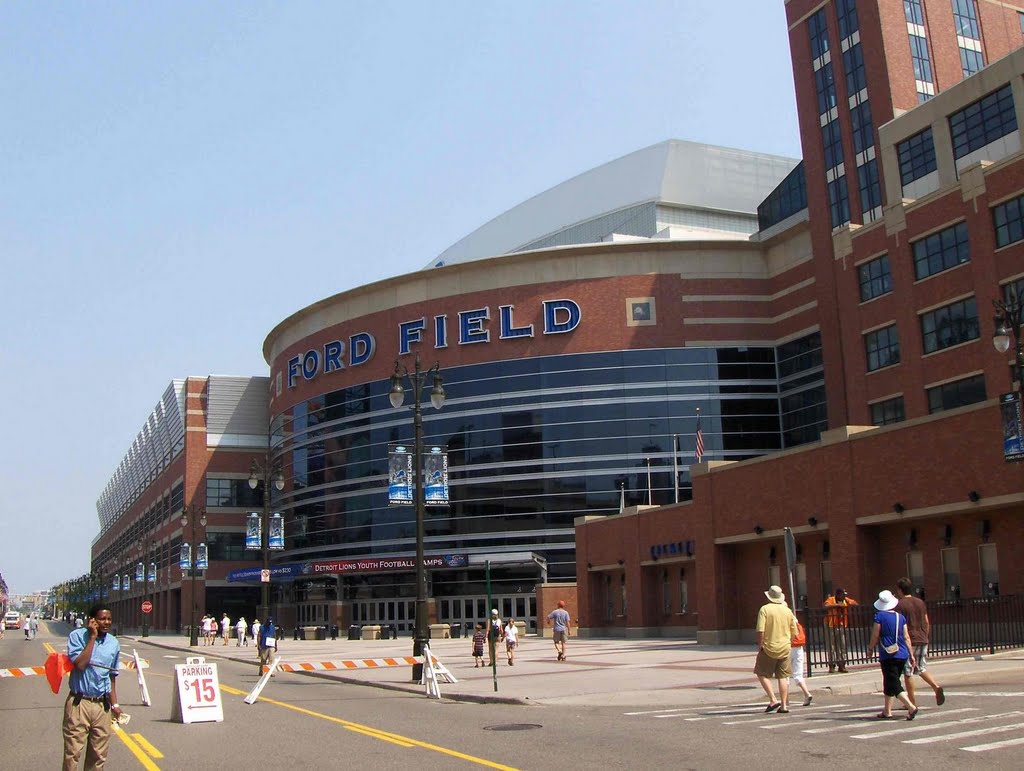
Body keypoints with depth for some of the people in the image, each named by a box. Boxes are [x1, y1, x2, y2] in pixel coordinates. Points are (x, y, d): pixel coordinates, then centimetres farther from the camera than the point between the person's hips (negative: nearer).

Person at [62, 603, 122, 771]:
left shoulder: (114, 643, 8)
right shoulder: (77, 636, -5)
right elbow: (80, 665, -19)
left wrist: (114, 703, 14)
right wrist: (92, 637, -15)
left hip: (102, 705, 4)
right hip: (79, 702, -4)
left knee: (98, 756, 8)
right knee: (72, 753, -3)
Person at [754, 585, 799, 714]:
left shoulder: (765, 609, -9)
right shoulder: (787, 610, 5)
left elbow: (760, 630, -17)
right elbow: (794, 632, 9)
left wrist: (759, 645, -7)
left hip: (769, 648, -4)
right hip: (784, 648, 4)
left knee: (762, 674, 7)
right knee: (783, 677, 8)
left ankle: (773, 700, -4)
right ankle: (784, 705, 7)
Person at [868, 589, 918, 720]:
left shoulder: (879, 616, -9)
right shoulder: (900, 617, 4)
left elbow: (875, 636, -7)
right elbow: (906, 637, 5)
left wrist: (870, 648, 9)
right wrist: (911, 655, 10)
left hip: (888, 656, -6)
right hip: (902, 655, 6)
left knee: (893, 685, -5)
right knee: (889, 683, 17)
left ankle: (911, 707, -21)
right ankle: (887, 711, 22)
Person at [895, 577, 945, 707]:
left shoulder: (899, 604, -9)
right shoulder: (920, 602, 10)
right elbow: (927, 622, 12)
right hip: (922, 640, 6)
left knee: (908, 672, 3)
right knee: (922, 668, 18)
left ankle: (912, 701, 7)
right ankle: (936, 686, -5)